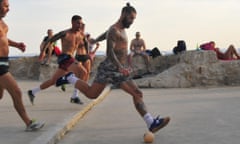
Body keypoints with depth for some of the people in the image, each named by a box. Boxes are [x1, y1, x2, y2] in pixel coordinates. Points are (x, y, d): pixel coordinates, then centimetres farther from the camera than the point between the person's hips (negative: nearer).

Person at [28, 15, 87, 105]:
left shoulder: (79, 35, 14)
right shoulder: (65, 33, -7)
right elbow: (50, 40, -5)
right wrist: (43, 51, -12)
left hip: (70, 59, 8)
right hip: (65, 57, -8)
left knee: (53, 81, 15)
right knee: (82, 72, -25)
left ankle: (32, 92, 28)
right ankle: (74, 97, -21)